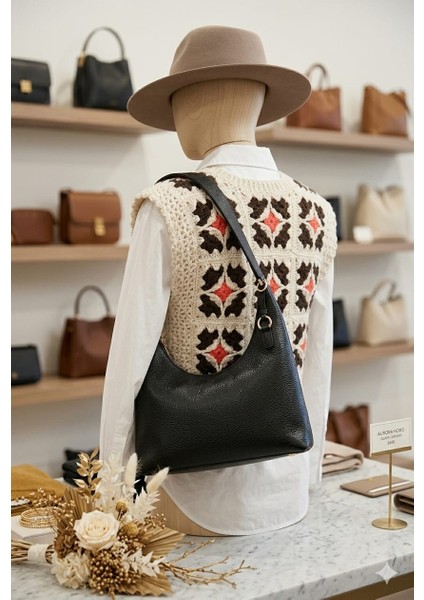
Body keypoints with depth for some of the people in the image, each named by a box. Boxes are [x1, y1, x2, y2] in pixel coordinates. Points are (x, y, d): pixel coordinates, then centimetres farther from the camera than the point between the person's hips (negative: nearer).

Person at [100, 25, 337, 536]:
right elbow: (316, 365, 4)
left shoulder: (169, 208, -19)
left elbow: (130, 359, -17)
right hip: (285, 490, 5)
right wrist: (308, 476, 16)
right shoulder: (315, 215, -3)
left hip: (193, 489, -5)